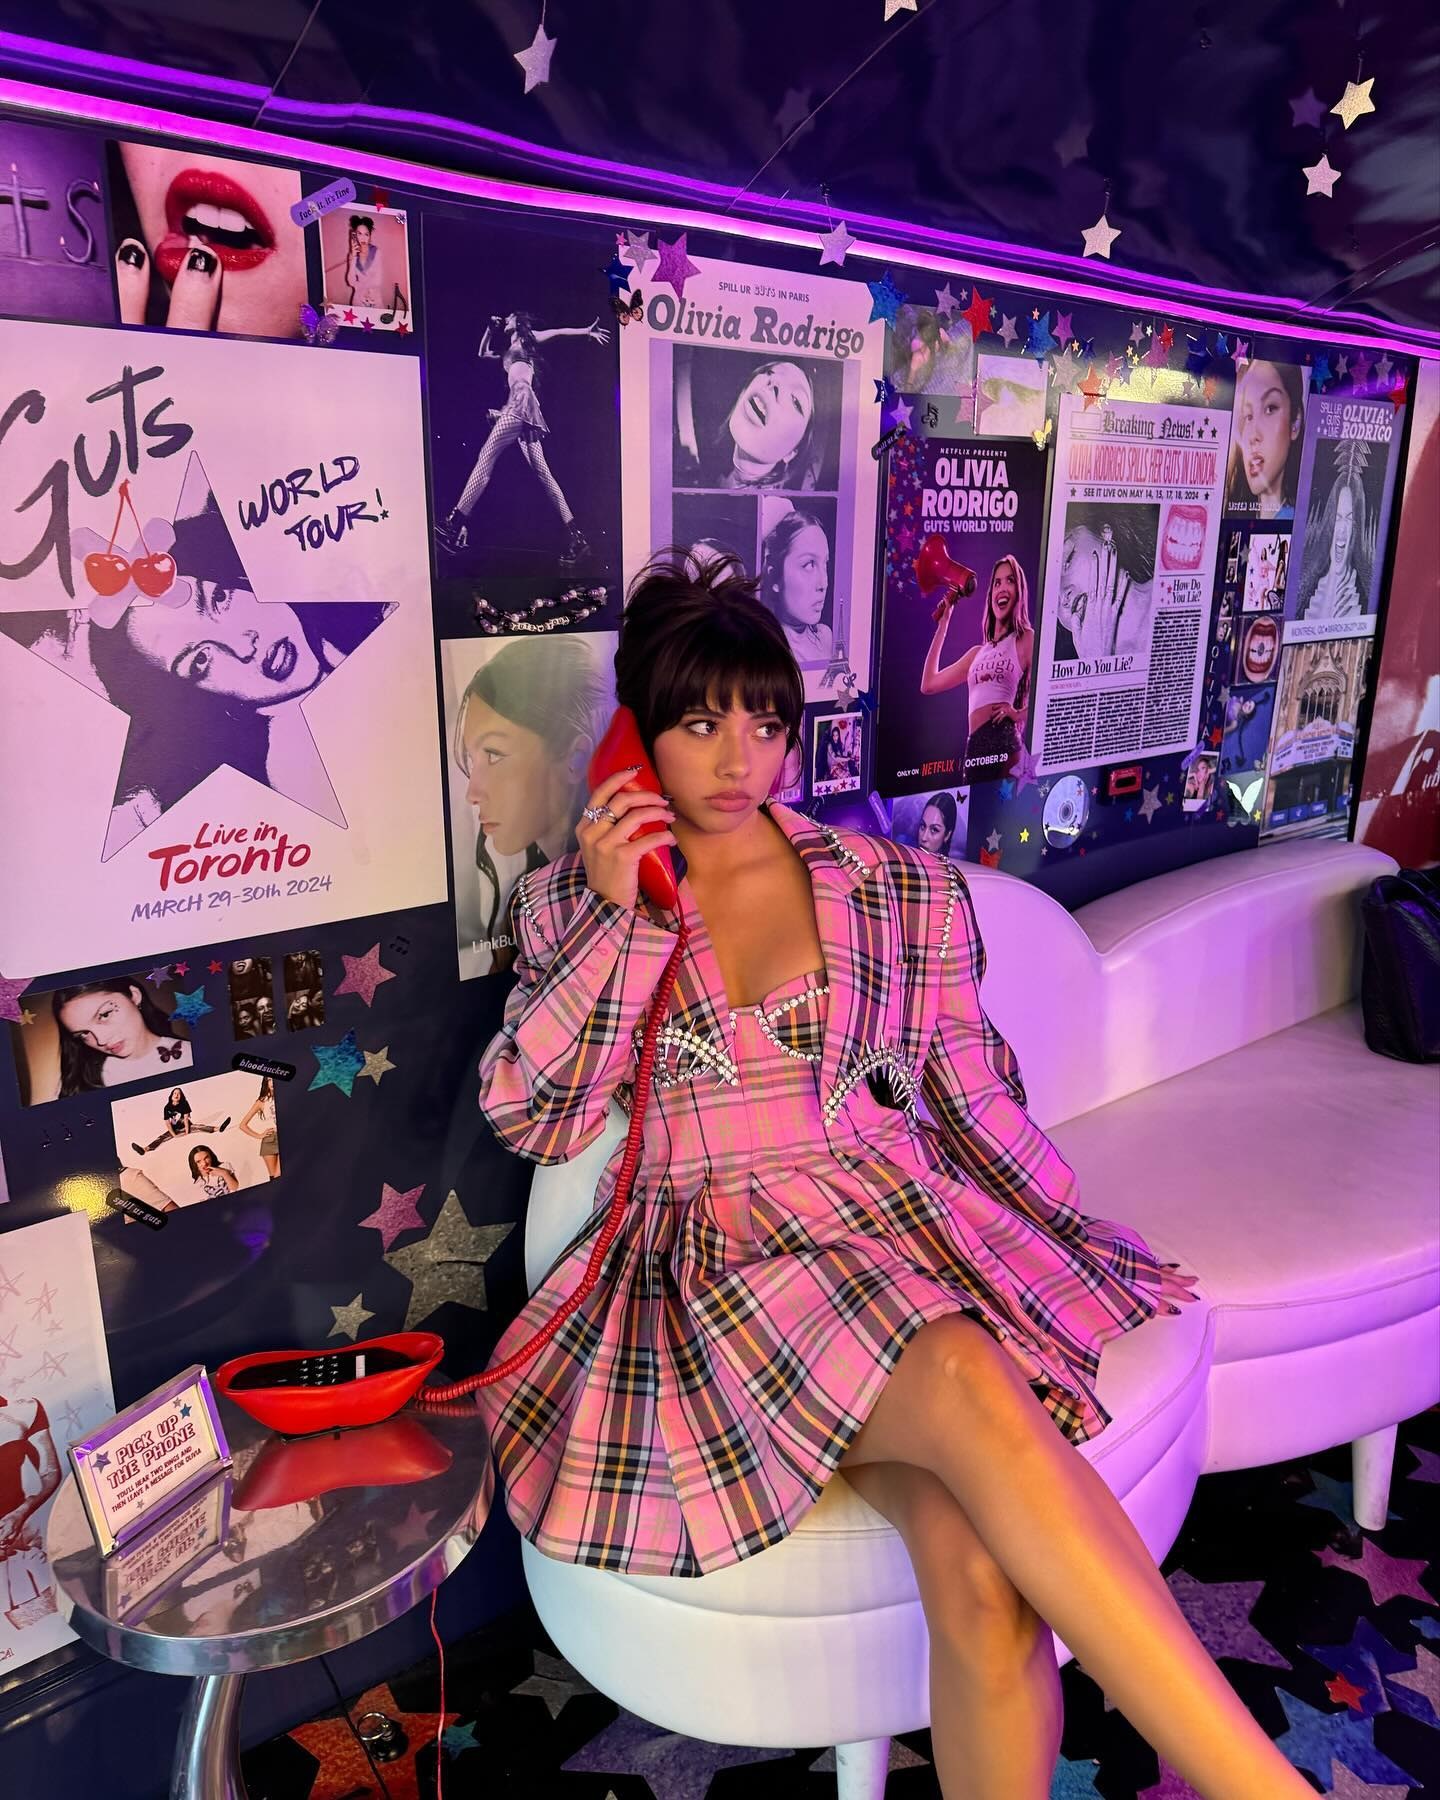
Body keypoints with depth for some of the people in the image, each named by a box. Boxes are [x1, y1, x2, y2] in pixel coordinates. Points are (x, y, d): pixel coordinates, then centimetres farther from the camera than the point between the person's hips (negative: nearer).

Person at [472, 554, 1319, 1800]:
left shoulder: (899, 890, 11)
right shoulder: (572, 902, 10)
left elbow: (976, 1100, 16)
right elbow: (532, 1122, -1)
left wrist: (1087, 1245, 11)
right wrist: (617, 915, -8)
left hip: (901, 1223, 2)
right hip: (712, 1261, -2)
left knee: (980, 1570, -28)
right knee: (974, 1392, -34)